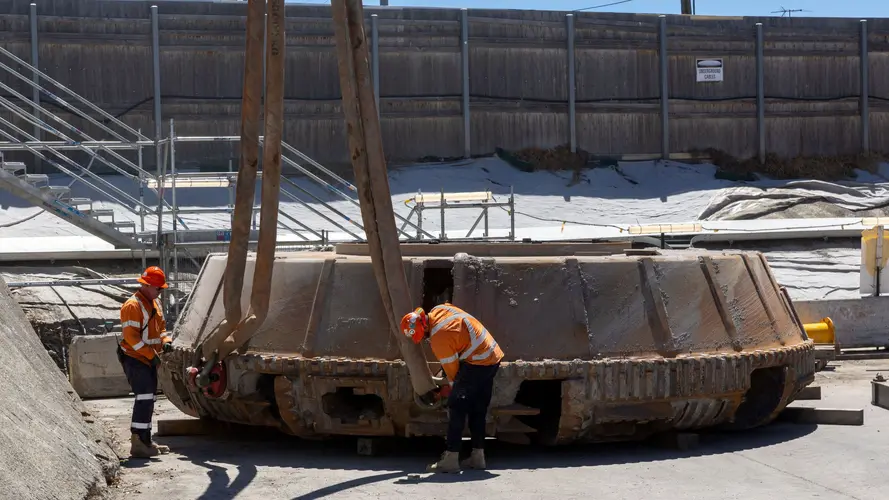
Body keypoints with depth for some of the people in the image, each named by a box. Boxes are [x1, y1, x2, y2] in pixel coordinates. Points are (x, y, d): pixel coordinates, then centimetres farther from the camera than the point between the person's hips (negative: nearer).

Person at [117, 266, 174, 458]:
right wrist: (151, 354, -22)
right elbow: (131, 336, -22)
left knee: (149, 400, 14)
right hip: (135, 359, -10)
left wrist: (166, 341, 0)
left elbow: (161, 326, 22)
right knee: (144, 398, -16)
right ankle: (138, 444, -17)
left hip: (149, 360, 10)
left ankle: (145, 440, 23)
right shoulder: (133, 306, -17)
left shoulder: (154, 304, 13)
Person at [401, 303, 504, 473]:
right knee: (478, 409, 15)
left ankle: (450, 459, -12)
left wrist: (449, 387, 9)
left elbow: (452, 369, -11)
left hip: (477, 363, -10)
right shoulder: (438, 310, 3)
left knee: (456, 407, -9)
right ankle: (478, 456, 19)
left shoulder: (439, 338, -21)